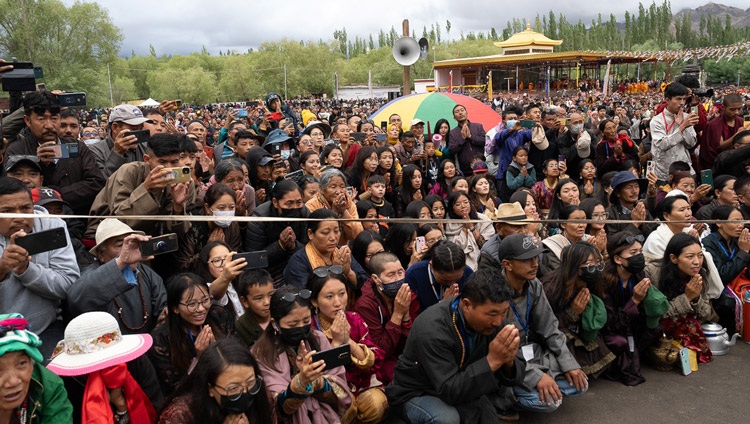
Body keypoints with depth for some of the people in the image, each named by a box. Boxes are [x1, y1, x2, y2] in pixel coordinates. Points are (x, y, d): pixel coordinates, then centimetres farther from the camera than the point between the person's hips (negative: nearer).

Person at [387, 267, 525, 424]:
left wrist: (508, 362, -32)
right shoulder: (432, 329, -32)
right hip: (417, 393, -6)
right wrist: (492, 360, -41)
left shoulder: (489, 319, -12)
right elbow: (449, 391, -34)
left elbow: (510, 376, -9)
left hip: (460, 386, 6)